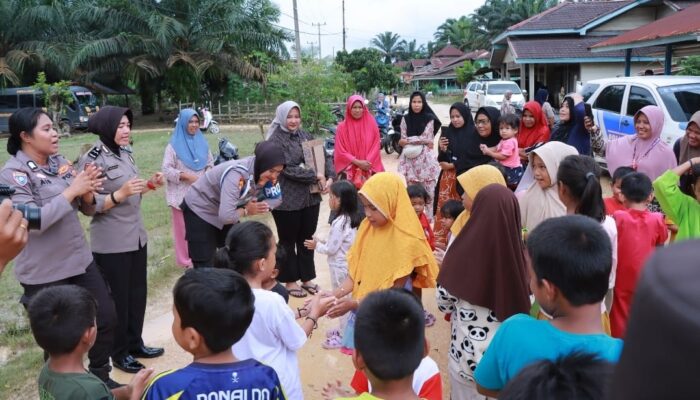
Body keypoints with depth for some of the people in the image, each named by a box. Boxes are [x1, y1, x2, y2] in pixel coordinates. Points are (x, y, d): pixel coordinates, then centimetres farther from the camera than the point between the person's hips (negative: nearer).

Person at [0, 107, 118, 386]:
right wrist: (71, 191, -23)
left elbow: (87, 210, 8)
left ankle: (100, 377, 32)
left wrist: (87, 193, -14)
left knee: (106, 317, 11)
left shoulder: (61, 163, 4)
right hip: (45, 273, -6)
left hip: (80, 259, 6)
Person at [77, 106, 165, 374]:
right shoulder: (92, 160, -14)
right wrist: (120, 194, -29)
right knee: (118, 299, 6)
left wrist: (149, 185, 2)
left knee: (138, 294, 16)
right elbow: (91, 204, -18)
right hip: (112, 244, -7)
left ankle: (135, 343, 33)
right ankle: (119, 353, 24)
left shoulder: (125, 154, 8)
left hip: (137, 237, 7)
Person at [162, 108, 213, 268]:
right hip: (182, 194, -4)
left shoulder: (202, 142, 8)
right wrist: (185, 176, -17)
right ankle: (186, 260, 16)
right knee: (184, 226, 4)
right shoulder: (174, 145, -6)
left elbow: (210, 163, 14)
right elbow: (166, 169, -8)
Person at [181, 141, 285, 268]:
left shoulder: (266, 174, -15)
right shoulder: (237, 174, -39)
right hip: (200, 211, -7)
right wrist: (246, 211, -24)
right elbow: (225, 216, -44)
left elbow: (276, 199, -4)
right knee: (205, 267, -6)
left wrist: (256, 207, -22)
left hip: (226, 213, 8)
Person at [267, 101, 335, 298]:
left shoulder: (305, 135, 9)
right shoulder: (276, 140, -10)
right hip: (287, 200, -5)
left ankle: (307, 278, 28)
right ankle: (290, 280, 23)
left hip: (311, 197, 6)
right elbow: (288, 169, -19)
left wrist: (329, 177, -9)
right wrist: (316, 176, -17)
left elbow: (324, 156, 8)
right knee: (288, 240, 10)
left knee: (307, 239, 15)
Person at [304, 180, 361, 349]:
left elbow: (331, 249, -19)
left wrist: (317, 245, -3)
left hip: (340, 266, -9)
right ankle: (343, 329, 32)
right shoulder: (354, 218, 2)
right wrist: (324, 242, 12)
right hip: (349, 263, 9)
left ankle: (343, 336, 14)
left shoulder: (340, 222, -25)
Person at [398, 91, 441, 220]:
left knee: (429, 189, -1)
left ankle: (430, 217, 9)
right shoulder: (405, 119, 6)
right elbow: (403, 141, 0)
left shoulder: (429, 119, -1)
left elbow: (426, 137, -9)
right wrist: (422, 142, -9)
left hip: (425, 157, -2)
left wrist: (408, 140, -5)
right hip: (410, 158, 2)